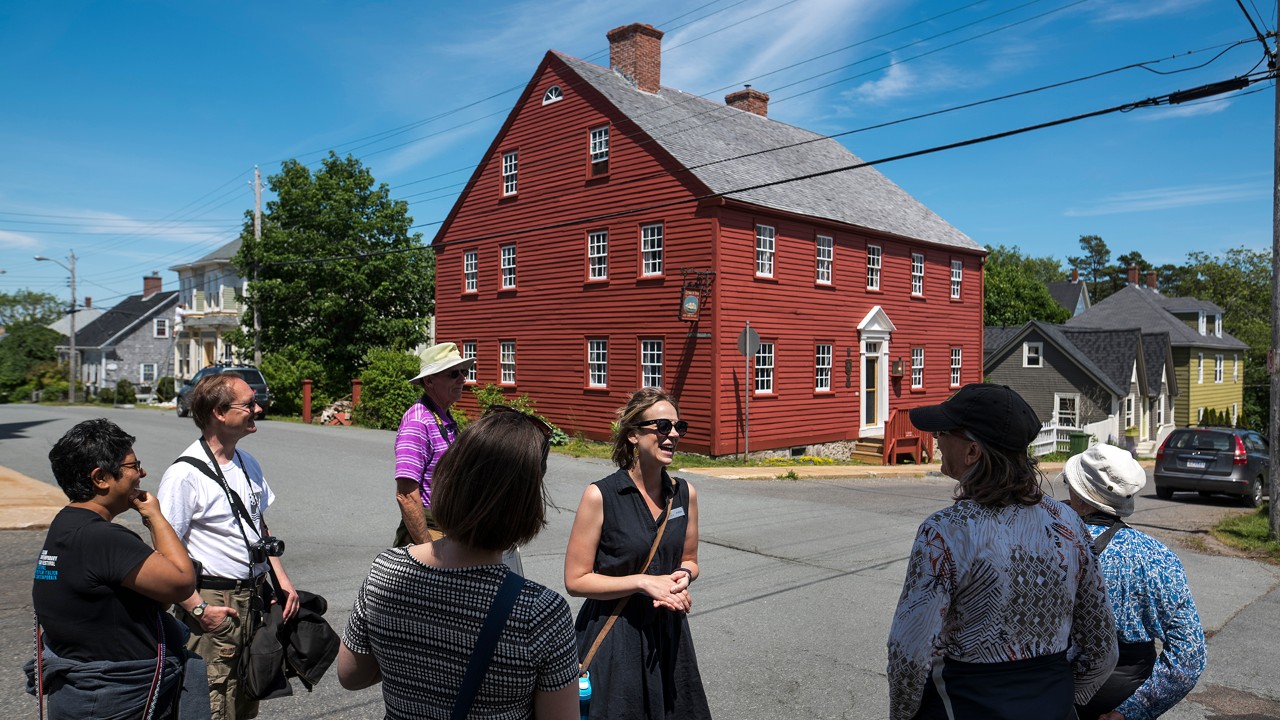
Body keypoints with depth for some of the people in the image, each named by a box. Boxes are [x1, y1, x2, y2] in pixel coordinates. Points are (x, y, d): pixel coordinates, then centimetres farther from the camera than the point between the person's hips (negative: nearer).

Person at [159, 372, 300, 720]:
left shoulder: (249, 464, 9)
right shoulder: (185, 475, -16)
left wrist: (282, 580, 9)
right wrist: (198, 609, -17)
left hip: (255, 599, 7)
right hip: (214, 603, -7)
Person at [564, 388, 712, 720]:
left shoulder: (685, 494, 0)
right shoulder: (600, 496, -15)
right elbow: (575, 580, -13)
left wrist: (683, 576, -8)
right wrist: (644, 582, -19)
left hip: (668, 633, 5)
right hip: (613, 637, -4)